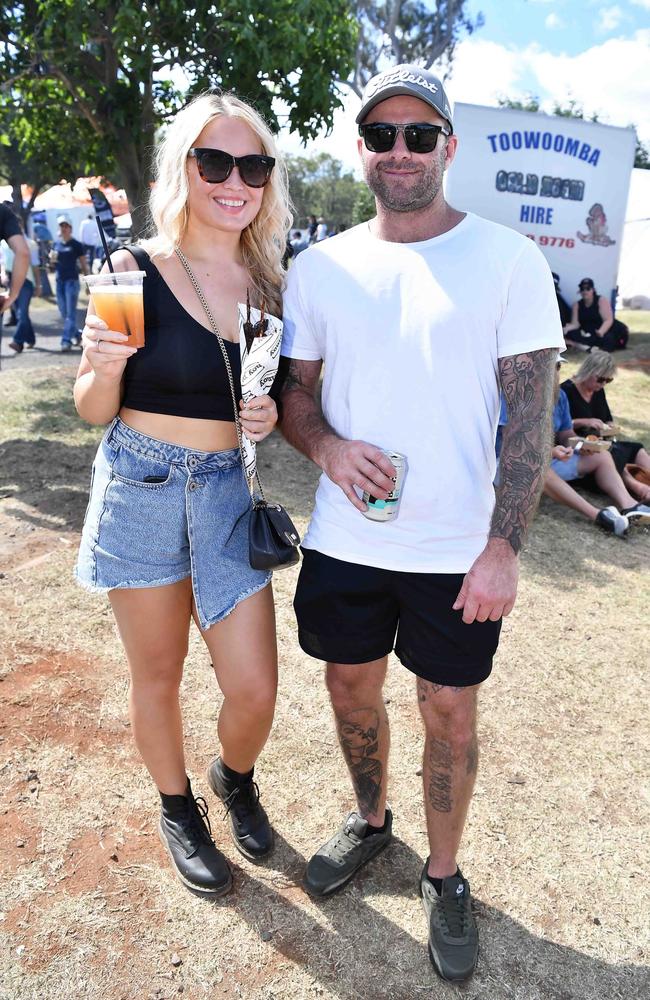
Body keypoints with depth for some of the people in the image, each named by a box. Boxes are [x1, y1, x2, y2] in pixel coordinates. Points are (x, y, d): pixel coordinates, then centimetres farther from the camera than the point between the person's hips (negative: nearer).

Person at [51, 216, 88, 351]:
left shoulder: (76, 245, -2)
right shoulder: (56, 244, 12)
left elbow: (83, 265, -1)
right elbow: (52, 260, 21)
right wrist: (52, 258, -4)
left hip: (72, 280, -6)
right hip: (59, 281, 6)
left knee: (70, 313, -9)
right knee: (63, 313, 10)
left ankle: (66, 340, -11)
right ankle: (77, 334, 27)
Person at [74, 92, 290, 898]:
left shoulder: (269, 280, 3)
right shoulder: (134, 272, -8)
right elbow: (93, 410, -2)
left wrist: (271, 414, -8)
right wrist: (104, 366, -24)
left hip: (230, 494, 3)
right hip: (141, 490, -2)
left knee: (255, 690, 3)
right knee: (157, 675, 14)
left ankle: (235, 779, 39)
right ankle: (177, 808, 41)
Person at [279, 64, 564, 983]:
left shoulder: (507, 259, -5)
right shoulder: (320, 267, 3)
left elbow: (530, 412, -8)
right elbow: (292, 390, 9)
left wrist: (504, 548, -15)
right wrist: (327, 446, -14)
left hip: (457, 553, -3)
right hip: (344, 542, 3)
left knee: (450, 712, 10)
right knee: (351, 690, 18)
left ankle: (444, 875, 37)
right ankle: (370, 821, 48)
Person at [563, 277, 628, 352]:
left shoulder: (601, 300, -4)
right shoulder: (577, 305, 7)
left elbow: (609, 320, -15)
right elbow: (575, 324, -3)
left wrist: (600, 332, -36)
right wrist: (567, 328, -29)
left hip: (604, 331, -3)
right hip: (587, 334, 3)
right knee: (570, 333, -26)